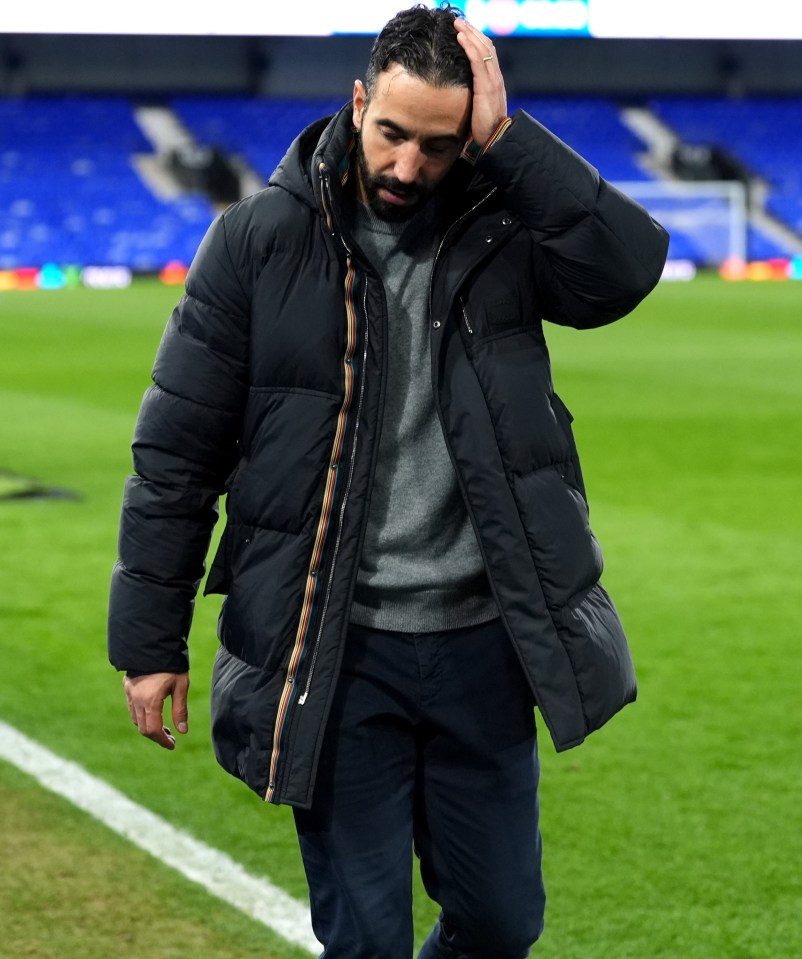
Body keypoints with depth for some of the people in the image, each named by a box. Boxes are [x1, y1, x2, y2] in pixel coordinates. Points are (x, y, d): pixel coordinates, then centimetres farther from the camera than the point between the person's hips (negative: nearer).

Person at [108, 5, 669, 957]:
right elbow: (177, 449, -3)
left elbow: (626, 267, -20)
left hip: (481, 642, 2)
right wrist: (150, 640, -3)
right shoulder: (261, 238, -6)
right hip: (337, 654, -2)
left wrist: (506, 140, -19)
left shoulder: (502, 226, -1)